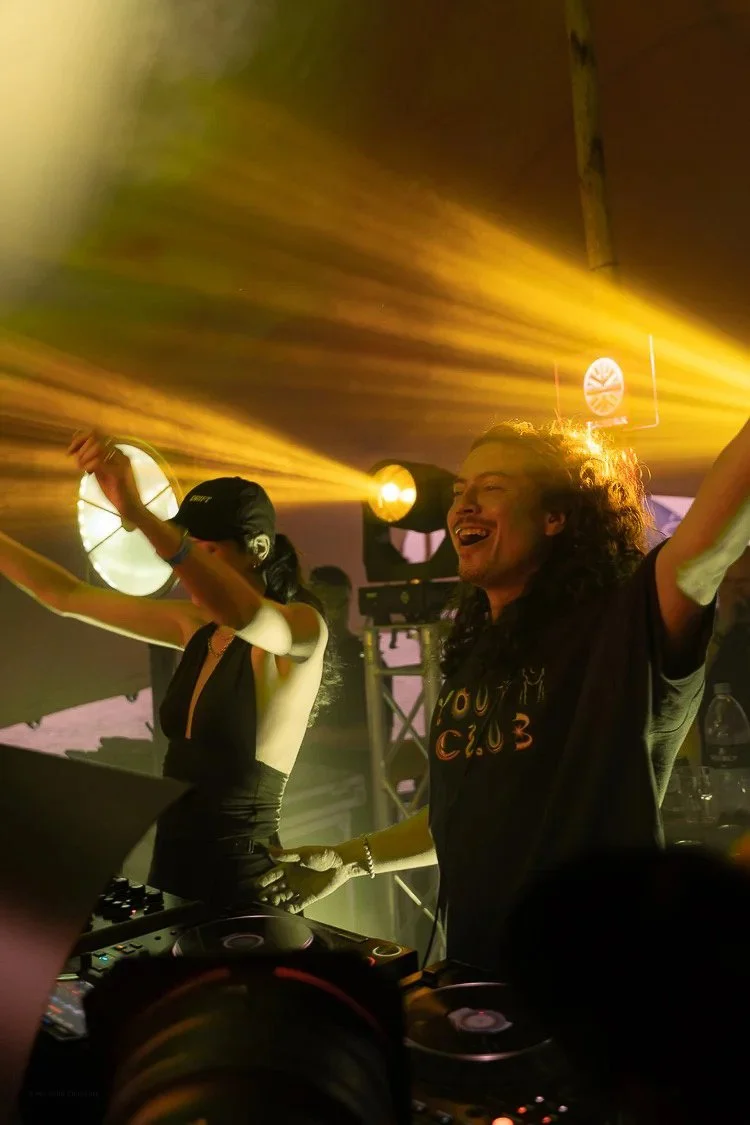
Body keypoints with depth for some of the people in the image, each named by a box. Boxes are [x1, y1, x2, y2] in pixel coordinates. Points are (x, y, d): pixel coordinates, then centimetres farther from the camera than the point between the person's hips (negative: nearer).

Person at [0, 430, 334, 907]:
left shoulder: (303, 627, -15)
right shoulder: (196, 625, 4)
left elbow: (246, 617, -39)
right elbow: (67, 596, 9)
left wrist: (138, 513, -48)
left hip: (239, 878, -6)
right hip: (172, 859, 7)